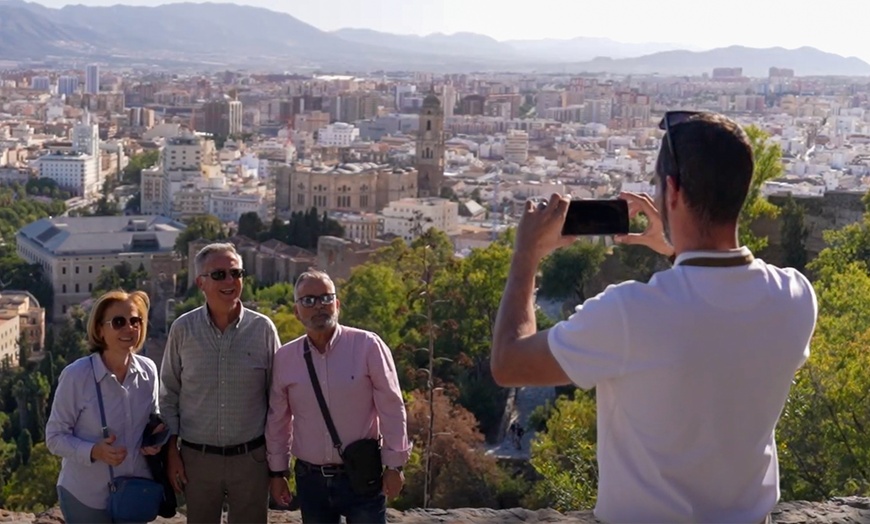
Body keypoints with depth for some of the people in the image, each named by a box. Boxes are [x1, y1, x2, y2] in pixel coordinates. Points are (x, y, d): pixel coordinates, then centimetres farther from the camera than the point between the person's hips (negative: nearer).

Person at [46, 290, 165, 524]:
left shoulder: (148, 370, -3)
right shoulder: (76, 375, -16)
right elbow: (55, 437, -11)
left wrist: (157, 436, -8)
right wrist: (93, 451, -26)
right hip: (86, 497, -4)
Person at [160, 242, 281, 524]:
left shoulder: (262, 328, -4)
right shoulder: (183, 329, -4)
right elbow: (169, 395, 4)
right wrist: (171, 452, 2)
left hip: (251, 457, 0)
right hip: (197, 457, 0)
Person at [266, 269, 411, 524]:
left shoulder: (368, 346, -9)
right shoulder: (284, 357, 0)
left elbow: (392, 409, -7)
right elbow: (278, 419, 9)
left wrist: (394, 465, -7)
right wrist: (278, 471, 10)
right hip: (310, 479, 3)